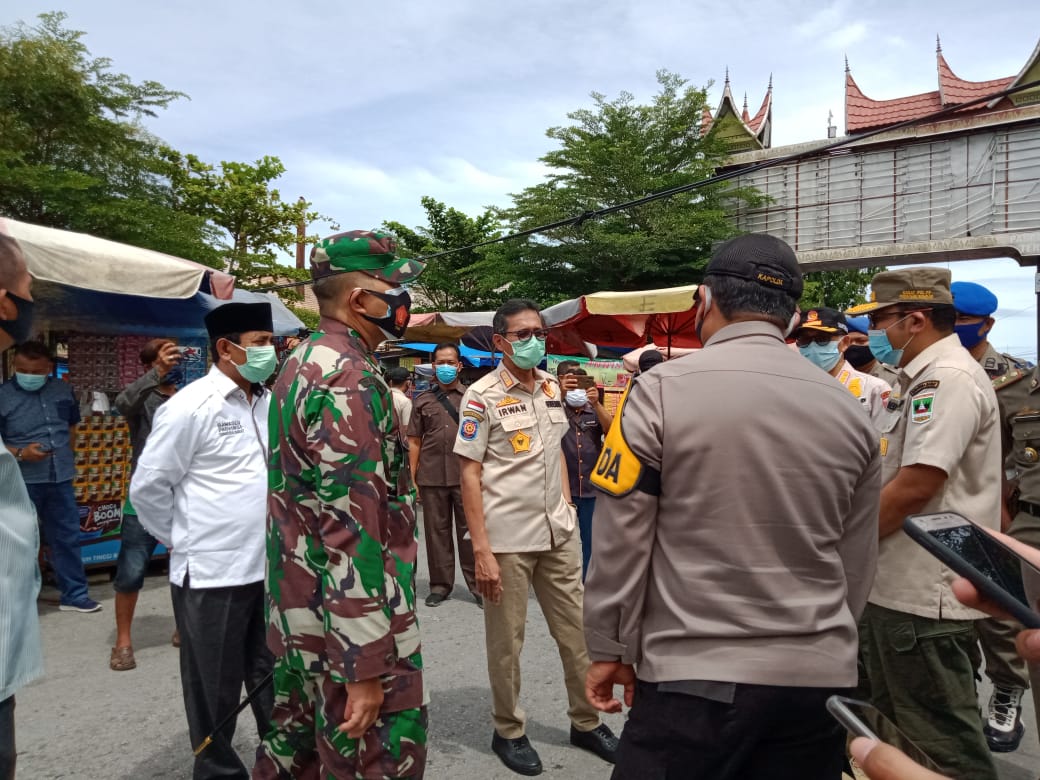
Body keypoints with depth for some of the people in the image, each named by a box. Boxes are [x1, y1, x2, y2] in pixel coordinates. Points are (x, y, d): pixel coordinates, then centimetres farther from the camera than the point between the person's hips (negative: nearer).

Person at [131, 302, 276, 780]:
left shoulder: (270, 402, 5)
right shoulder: (191, 406, -13)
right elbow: (147, 487, -9)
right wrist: (182, 541, 0)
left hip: (271, 569, 6)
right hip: (212, 574, -6)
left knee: (272, 679, 19)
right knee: (216, 690, 11)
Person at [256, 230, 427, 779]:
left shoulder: (302, 362, 10)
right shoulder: (350, 378, -21)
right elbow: (352, 527, -27)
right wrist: (366, 666, -25)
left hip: (296, 610, 10)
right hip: (347, 622, -10)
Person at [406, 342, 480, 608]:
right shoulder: (423, 400, 10)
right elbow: (414, 441, 10)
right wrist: (412, 478, 4)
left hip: (466, 476, -1)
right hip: (431, 477, 1)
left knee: (470, 531, 3)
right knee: (437, 531, 8)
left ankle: (477, 584, 12)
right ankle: (440, 584, 20)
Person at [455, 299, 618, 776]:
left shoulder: (551, 389, 8)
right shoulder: (482, 396, -9)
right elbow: (469, 475, -10)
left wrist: (567, 509, 11)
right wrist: (481, 549, -14)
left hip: (558, 534, 6)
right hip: (507, 539, -6)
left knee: (578, 632, 13)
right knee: (506, 641, 8)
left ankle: (586, 722, 31)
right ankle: (509, 732, 27)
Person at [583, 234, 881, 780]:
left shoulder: (661, 392, -12)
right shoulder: (849, 410, 1)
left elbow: (618, 541, -9)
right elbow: (857, 566, 9)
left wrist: (609, 649, 4)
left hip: (694, 674, -4)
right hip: (820, 676, 5)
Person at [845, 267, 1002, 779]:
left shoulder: (948, 378, -18)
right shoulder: (924, 379, 14)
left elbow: (914, 486, -25)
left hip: (924, 597, -10)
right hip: (897, 587, 10)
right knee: (893, 734, 23)